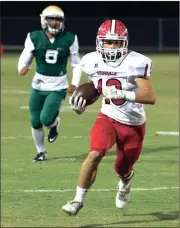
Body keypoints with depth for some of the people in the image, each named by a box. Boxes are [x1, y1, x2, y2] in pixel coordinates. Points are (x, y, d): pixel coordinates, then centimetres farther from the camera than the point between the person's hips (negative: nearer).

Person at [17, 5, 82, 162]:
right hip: (39, 86, 2)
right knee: (36, 122, 7)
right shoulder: (34, 38, -6)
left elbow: (76, 64, 6)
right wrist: (22, 67, -27)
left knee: (46, 119, -19)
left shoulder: (69, 39, -6)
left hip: (58, 87, -2)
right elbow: (25, 59, -3)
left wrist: (75, 83, -6)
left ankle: (54, 123, 19)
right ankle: (41, 152, 29)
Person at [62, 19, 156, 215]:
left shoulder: (135, 63, -22)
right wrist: (81, 104, -6)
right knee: (95, 154, -24)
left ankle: (125, 181, 53)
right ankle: (78, 200, -12)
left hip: (133, 125, -2)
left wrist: (122, 94, -39)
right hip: (108, 118, 2)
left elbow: (150, 97, -28)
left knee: (122, 170, 13)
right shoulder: (93, 62, -7)